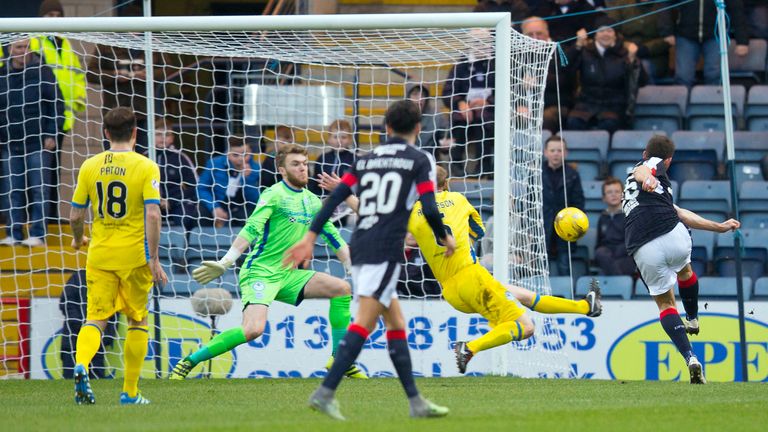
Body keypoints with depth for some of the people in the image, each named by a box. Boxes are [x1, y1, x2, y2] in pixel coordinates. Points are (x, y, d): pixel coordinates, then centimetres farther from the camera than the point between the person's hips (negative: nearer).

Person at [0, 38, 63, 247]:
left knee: (38, 190, -2)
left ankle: (38, 234, 1)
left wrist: (51, 134, -7)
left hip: (37, 143, -3)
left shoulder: (42, 72, -1)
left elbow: (56, 105, -1)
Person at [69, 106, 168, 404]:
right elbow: (152, 215, -15)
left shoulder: (90, 166, 2)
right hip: (134, 255, -2)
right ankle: (130, 393, 14)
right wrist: (154, 260, -11)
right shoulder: (146, 167, -7)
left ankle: (81, 365, -27)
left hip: (99, 255, 2)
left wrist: (78, 239, 27)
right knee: (138, 322, 13)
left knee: (95, 318, 3)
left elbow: (75, 216, 5)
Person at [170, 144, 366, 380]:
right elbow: (251, 230, -20)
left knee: (342, 288, -3)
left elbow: (334, 237, 21)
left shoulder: (312, 201, 12)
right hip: (260, 273, -7)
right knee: (253, 329, -27)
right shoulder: (274, 195, -9)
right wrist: (225, 263, -29)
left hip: (287, 275, 7)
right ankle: (189, 362, -14)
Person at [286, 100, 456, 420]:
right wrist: (445, 239, 10)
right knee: (364, 323, -13)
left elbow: (336, 196, 10)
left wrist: (311, 237, 8)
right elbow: (429, 209, -7)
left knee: (396, 322, 14)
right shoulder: (420, 160, 2)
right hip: (386, 249, -7)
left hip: (360, 246, 7)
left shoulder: (367, 160, 18)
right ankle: (326, 393, -25)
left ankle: (416, 402, 14)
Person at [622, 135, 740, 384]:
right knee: (684, 271, 31)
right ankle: (693, 321, 51)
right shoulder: (655, 165, 15)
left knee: (665, 303, 16)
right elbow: (641, 171, -14)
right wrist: (647, 178, -40)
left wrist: (719, 227, 51)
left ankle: (690, 357, -3)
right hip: (672, 235, -5)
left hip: (643, 250, 5)